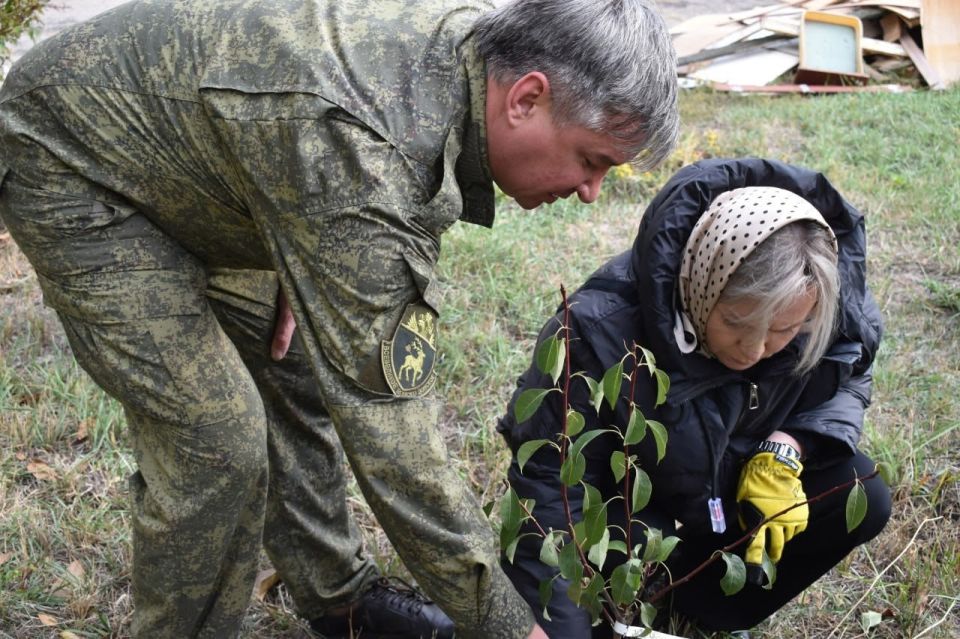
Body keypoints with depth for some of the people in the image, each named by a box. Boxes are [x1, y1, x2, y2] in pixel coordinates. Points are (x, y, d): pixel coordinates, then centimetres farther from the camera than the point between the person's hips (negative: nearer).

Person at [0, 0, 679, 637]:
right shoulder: (360, 150, -41)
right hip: (72, 165, -8)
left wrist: (302, 272, -3)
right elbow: (386, 427, -37)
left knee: (300, 371, 10)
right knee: (218, 438, -13)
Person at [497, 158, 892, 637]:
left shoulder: (833, 316, -24)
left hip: (729, 481, 5)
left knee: (859, 500, -17)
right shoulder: (603, 332, -37)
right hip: (625, 505, -4)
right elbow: (549, 482, -33)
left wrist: (787, 447, -23)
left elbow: (845, 383, -1)